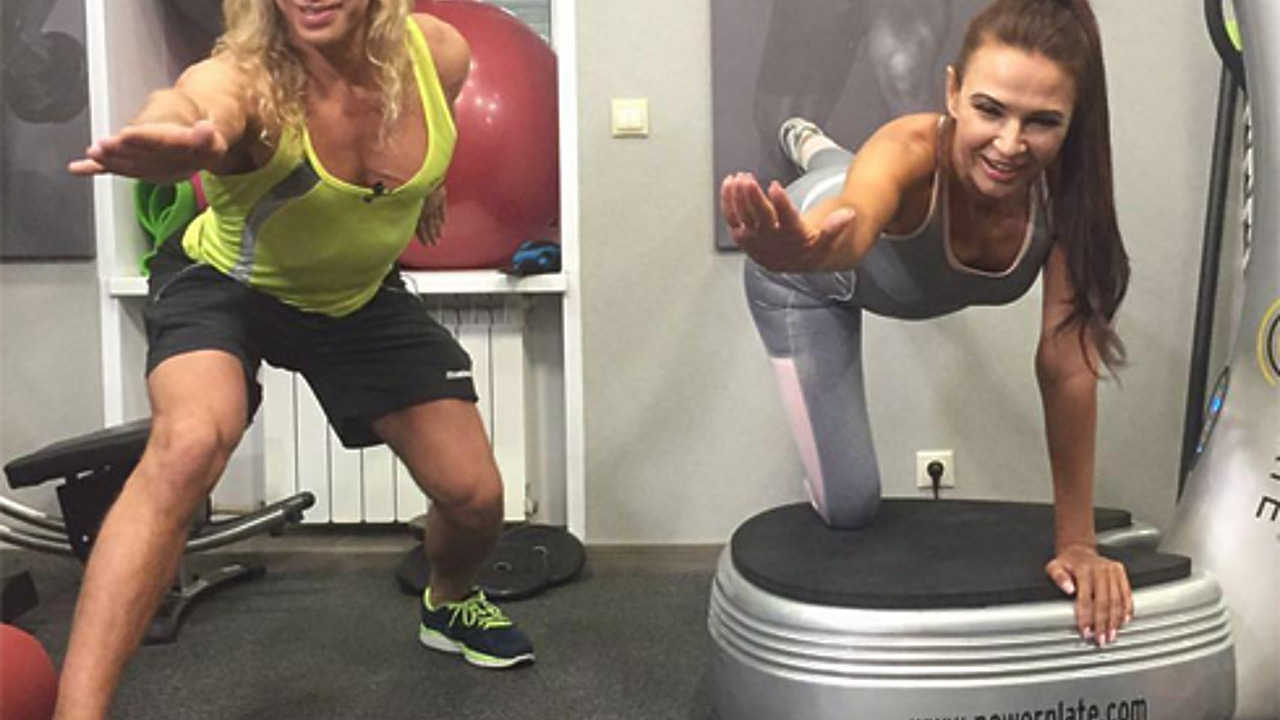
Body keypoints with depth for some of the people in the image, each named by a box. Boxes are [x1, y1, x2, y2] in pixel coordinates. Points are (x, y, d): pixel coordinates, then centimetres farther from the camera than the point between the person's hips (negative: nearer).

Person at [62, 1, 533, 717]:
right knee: (188, 446, -35)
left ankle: (451, 602, 39)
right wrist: (172, 139, -82)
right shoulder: (243, 78, -34)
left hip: (362, 295, 4)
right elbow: (192, 107, -59)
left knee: (475, 496, 2)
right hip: (227, 285, -4)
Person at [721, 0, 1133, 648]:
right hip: (810, 280, -3)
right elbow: (848, 231, -69)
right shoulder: (914, 152, -46)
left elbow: (1067, 364, -30)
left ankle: (812, 148, 71)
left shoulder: (1067, 182, -35)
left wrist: (1076, 541, -28)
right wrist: (797, 251, -93)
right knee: (849, 507, 1)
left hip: (906, 265, 4)